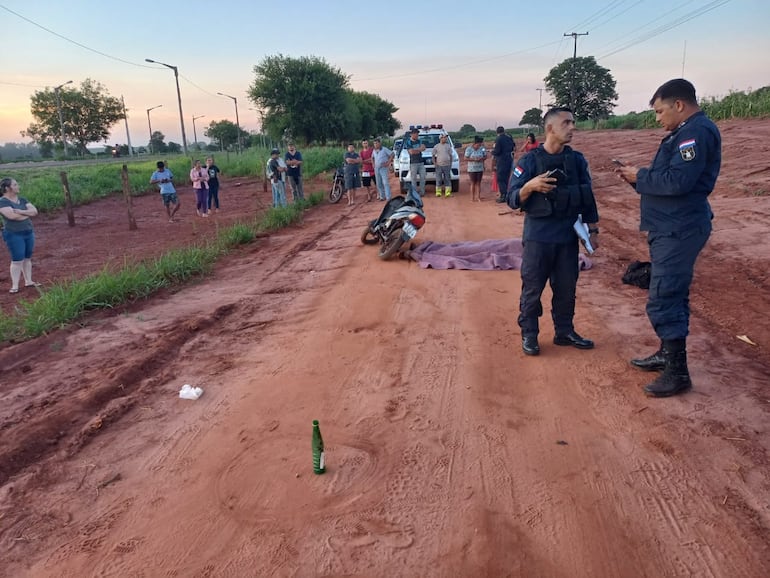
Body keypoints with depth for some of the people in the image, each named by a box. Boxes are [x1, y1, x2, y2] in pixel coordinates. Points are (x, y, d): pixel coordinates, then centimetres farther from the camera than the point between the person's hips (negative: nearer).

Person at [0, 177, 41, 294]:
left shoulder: (22, 200, 9)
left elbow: (35, 211, -2)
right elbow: (12, 216, -24)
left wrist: (21, 212, -19)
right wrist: (28, 213, -8)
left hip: (28, 233, 6)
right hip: (14, 235, -6)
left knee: (27, 258, 11)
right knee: (17, 260, -7)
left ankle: (28, 281, 20)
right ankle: (14, 286, -1)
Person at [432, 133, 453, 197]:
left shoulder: (448, 146, 8)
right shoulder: (436, 146, 3)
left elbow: (450, 155, 12)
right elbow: (433, 156, 6)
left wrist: (450, 164, 5)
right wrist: (434, 163, -4)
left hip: (447, 165, 2)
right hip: (439, 165, -1)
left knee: (447, 179, 0)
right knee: (438, 179, 0)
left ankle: (448, 192, 3)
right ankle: (438, 192, 7)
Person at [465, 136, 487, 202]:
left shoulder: (482, 148, 2)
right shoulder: (469, 149, -7)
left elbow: (485, 157, 8)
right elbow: (466, 158, -10)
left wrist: (482, 158, -14)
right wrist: (474, 159, -20)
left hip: (480, 169, 3)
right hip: (472, 169, -3)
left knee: (478, 183, 3)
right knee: (473, 183, -1)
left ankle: (478, 197, 5)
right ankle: (472, 197, 5)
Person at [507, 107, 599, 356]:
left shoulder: (577, 160, 6)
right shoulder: (529, 161, -6)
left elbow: (588, 196, 12)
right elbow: (512, 199, -9)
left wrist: (592, 230, 9)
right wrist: (530, 186, -29)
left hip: (568, 237, 4)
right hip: (538, 237, -4)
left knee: (566, 287, 11)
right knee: (532, 288, 2)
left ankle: (564, 331, 26)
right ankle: (529, 334, 15)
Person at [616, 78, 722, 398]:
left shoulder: (697, 131, -16)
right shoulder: (685, 133, 17)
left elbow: (677, 181, -25)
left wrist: (640, 176, -11)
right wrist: (638, 175, 3)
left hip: (679, 231, -11)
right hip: (670, 228, 11)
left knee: (664, 300, -9)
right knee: (671, 295, 18)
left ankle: (678, 372, 0)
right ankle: (667, 354, 31)